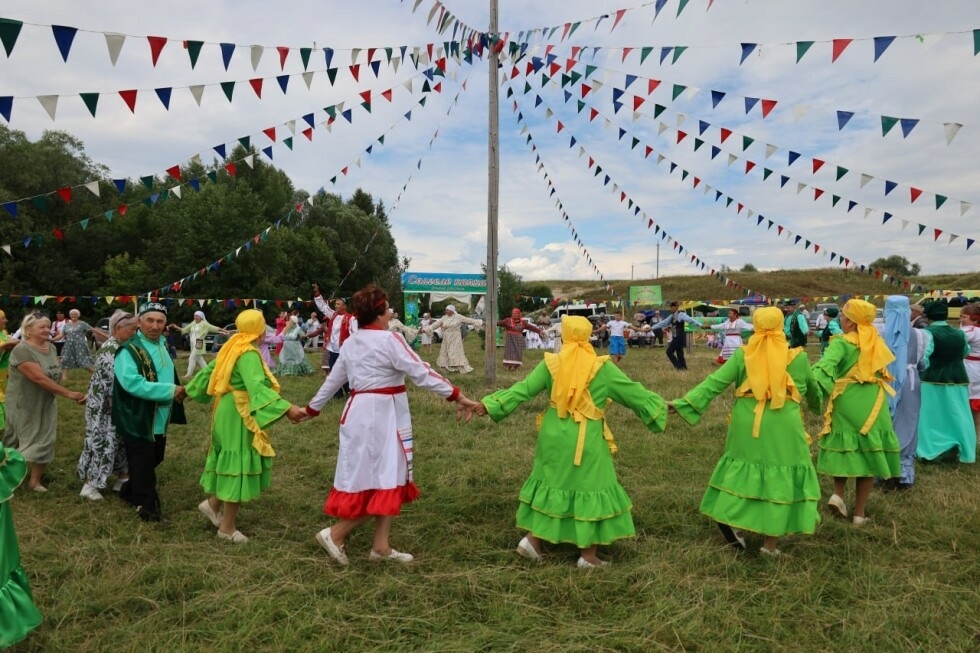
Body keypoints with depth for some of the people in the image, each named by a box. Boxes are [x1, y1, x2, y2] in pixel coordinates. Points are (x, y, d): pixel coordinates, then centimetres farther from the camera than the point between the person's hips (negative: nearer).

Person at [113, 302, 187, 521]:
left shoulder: (162, 346, 9)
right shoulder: (129, 350, -18)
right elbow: (132, 383, -31)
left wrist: (178, 390, 6)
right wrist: (170, 391, -30)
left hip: (159, 419, 9)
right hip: (137, 420, -9)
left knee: (155, 459, 21)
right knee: (142, 464, 2)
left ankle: (131, 491, 42)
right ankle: (146, 505, 17)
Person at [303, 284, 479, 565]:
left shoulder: (351, 342, 10)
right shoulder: (390, 340, -13)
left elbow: (333, 379, 18)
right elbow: (422, 373, -16)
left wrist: (312, 408, 32)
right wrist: (457, 396, -14)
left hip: (360, 411, 9)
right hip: (382, 415, -9)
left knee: (385, 477, 13)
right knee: (383, 479, 2)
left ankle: (381, 546, 16)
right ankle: (335, 533, 6)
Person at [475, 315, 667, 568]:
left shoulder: (550, 363, -3)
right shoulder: (602, 367, -9)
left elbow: (522, 389, -2)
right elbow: (632, 392, 0)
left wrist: (490, 404, 5)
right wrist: (658, 405, 15)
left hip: (554, 435, 3)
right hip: (587, 439, -3)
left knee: (551, 483, 19)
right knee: (591, 489, 8)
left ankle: (532, 540, 19)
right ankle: (588, 555, 15)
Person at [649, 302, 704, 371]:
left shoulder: (681, 314, -11)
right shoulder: (672, 316, 12)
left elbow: (690, 320, -24)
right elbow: (663, 323, 18)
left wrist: (700, 325, -36)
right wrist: (652, 328, 18)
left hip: (680, 337, -8)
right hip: (676, 337, 8)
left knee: (669, 352, -7)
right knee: (679, 353, 10)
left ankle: (679, 366, -1)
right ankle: (683, 367, 15)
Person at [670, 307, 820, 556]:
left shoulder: (742, 355, -1)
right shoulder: (798, 357, 1)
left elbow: (715, 382, -6)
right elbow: (812, 388, 19)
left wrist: (684, 403, -3)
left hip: (747, 426, 2)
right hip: (783, 429, -1)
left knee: (745, 472, 20)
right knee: (781, 479, 7)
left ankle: (732, 519, 11)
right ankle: (770, 544, 11)